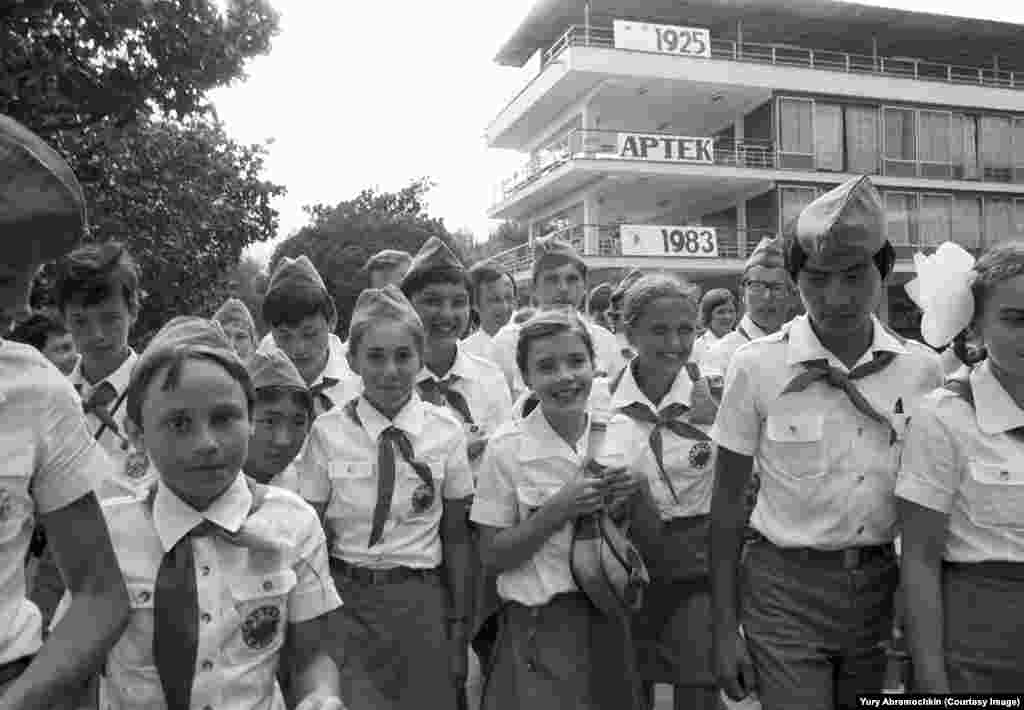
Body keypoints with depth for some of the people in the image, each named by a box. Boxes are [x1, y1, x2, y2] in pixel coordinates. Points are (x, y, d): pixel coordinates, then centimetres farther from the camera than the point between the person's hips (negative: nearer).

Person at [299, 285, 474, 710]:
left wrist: (460, 625, 4)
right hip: (346, 601, 0)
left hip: (421, 605, 1)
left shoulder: (446, 431, -4)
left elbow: (457, 536, 1)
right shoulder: (328, 431, -6)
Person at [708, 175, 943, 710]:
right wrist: (725, 629, -4)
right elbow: (728, 501, -5)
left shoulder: (923, 369, -3)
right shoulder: (756, 366, -11)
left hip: (884, 588, 3)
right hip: (786, 589, -3)